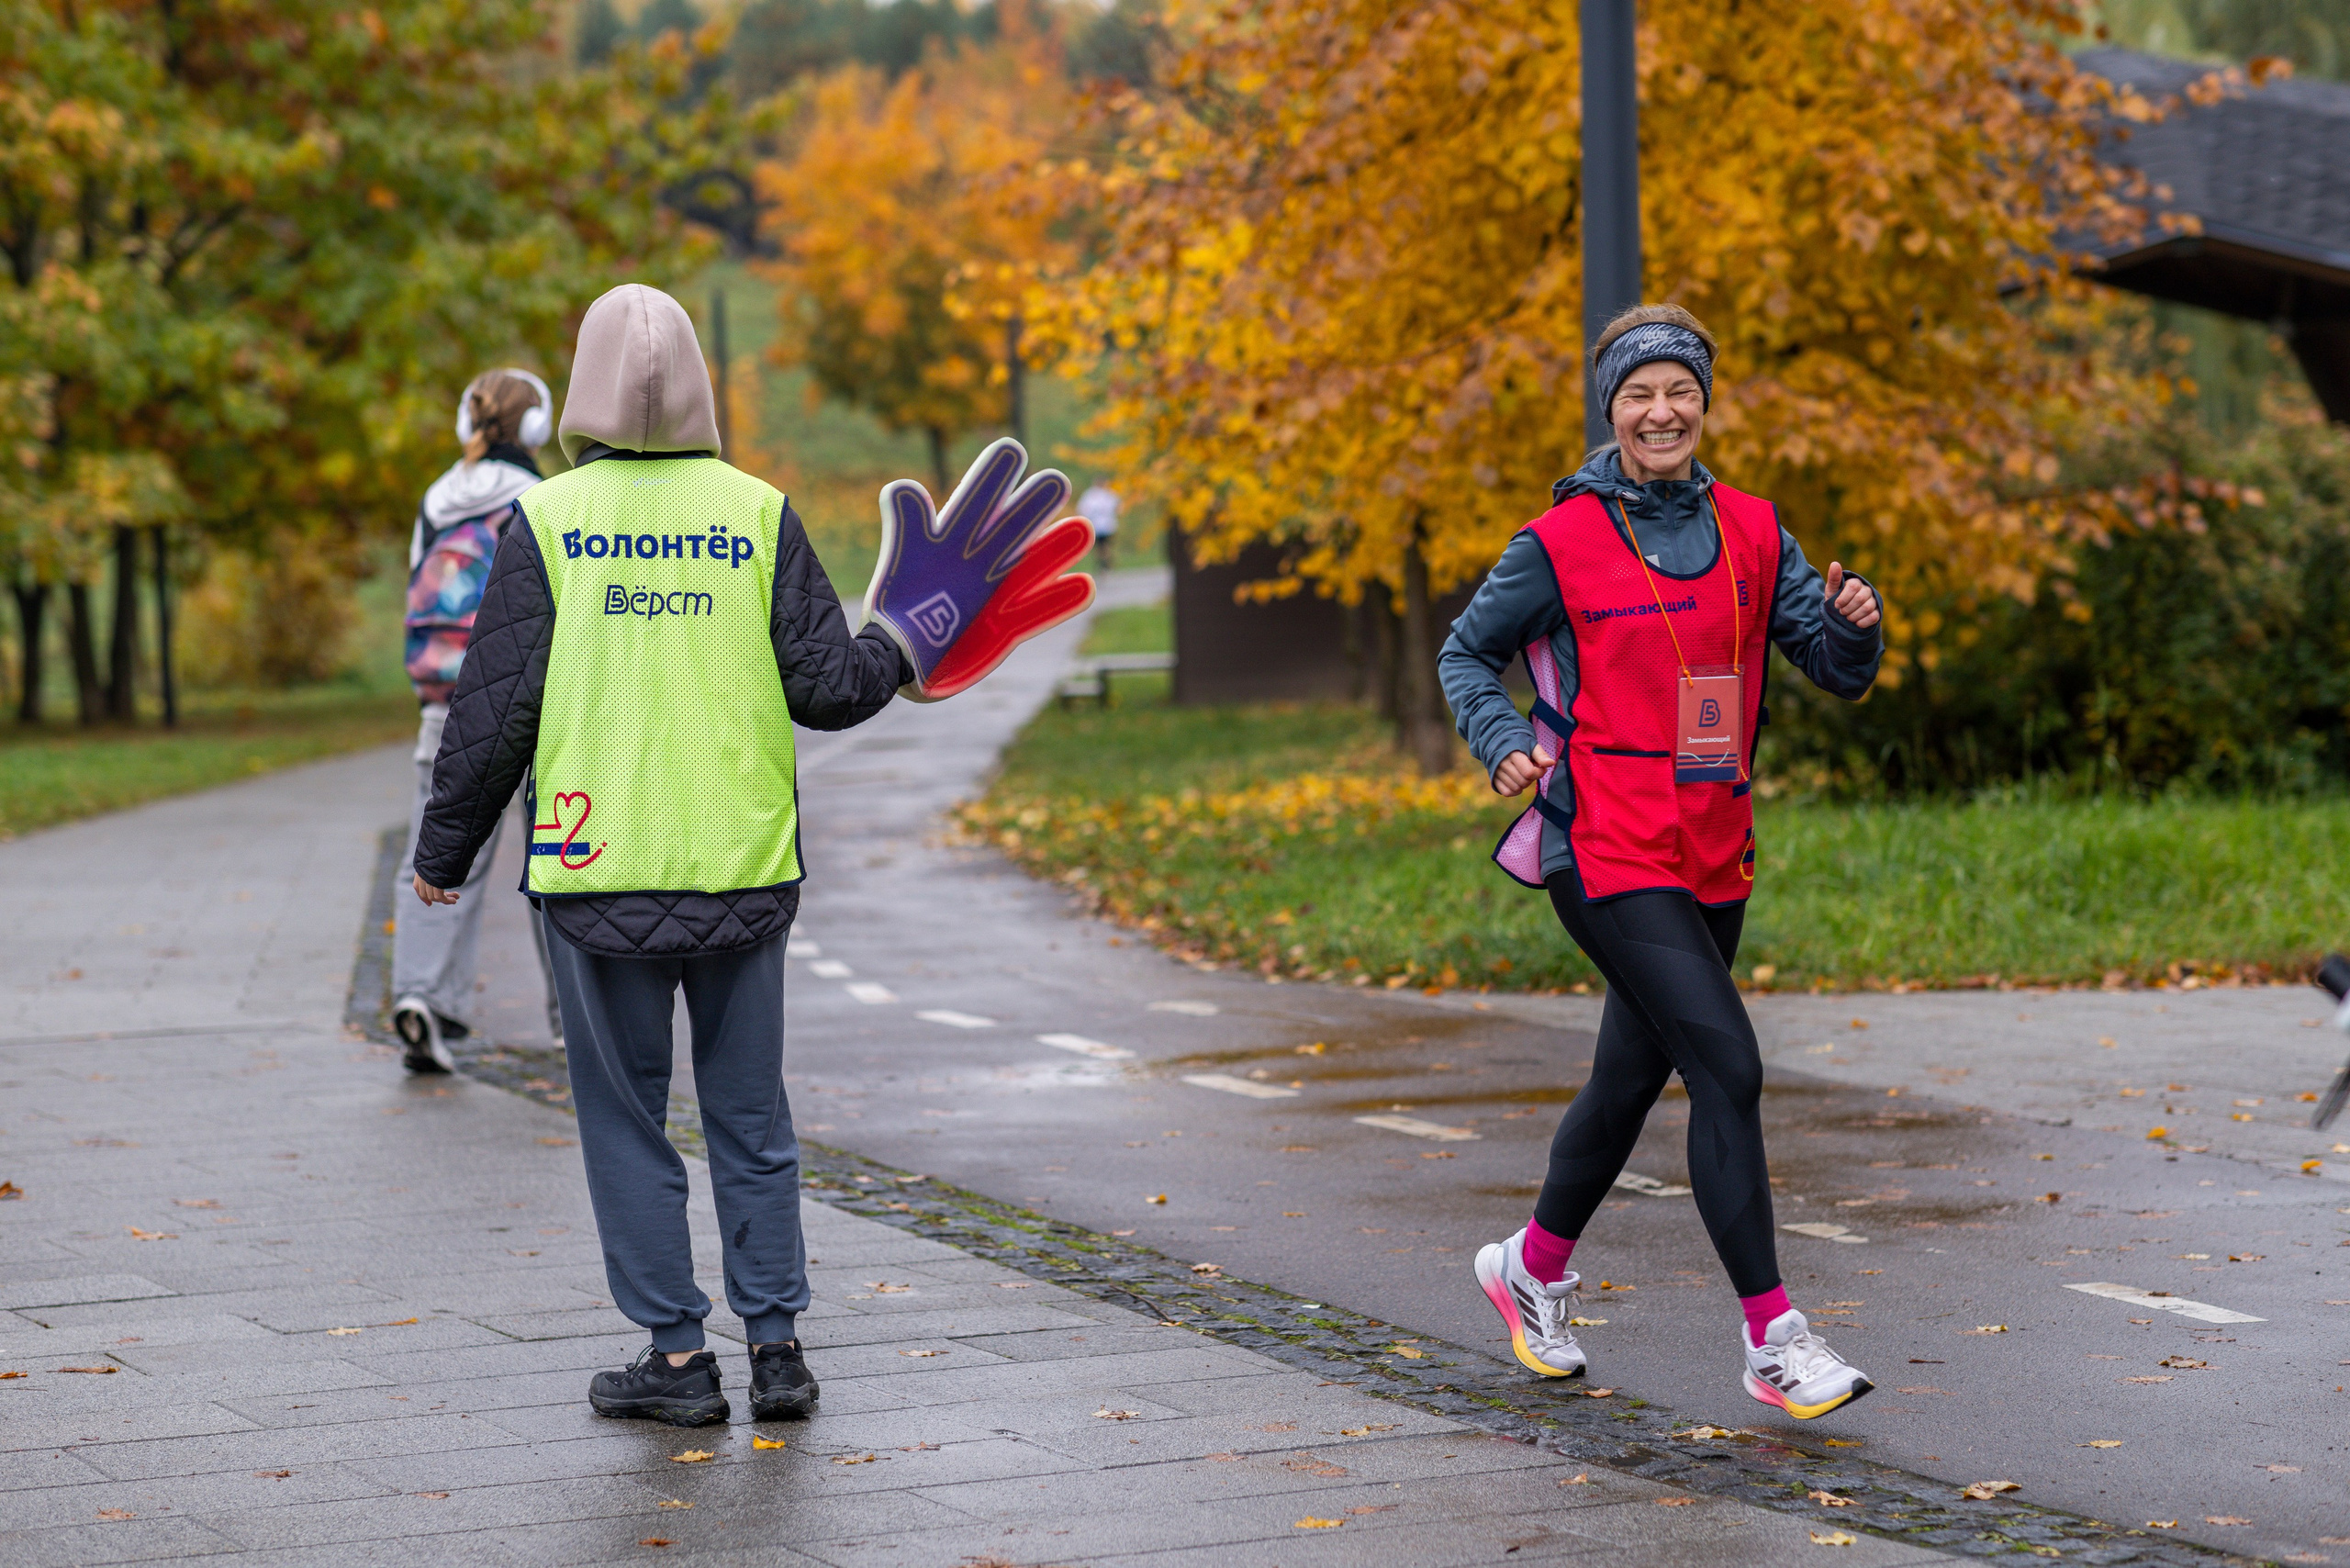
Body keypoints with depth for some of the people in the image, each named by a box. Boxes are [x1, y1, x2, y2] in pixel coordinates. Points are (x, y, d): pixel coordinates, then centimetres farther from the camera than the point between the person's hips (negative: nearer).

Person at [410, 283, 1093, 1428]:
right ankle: (776, 1347, 14)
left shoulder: (546, 524, -4)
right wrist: (901, 651, 20)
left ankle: (675, 1354, 9)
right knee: (750, 1116, 12)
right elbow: (825, 687, -1)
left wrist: (444, 852, 8)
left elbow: (495, 712, -3)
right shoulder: (758, 515, 0)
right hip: (744, 869, 2)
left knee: (624, 1119, 8)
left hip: (597, 878, -2)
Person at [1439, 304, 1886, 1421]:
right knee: (1726, 1066, -16)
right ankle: (1772, 1340, -12)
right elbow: (1466, 654, 7)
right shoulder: (1562, 544, -5)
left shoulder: (1751, 534, 8)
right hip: (1609, 855, -6)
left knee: (1632, 1075, 17)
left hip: (1713, 857, 6)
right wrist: (1505, 743, -11)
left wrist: (1854, 623, -17)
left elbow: (1841, 674, 5)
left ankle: (1533, 1268, 41)